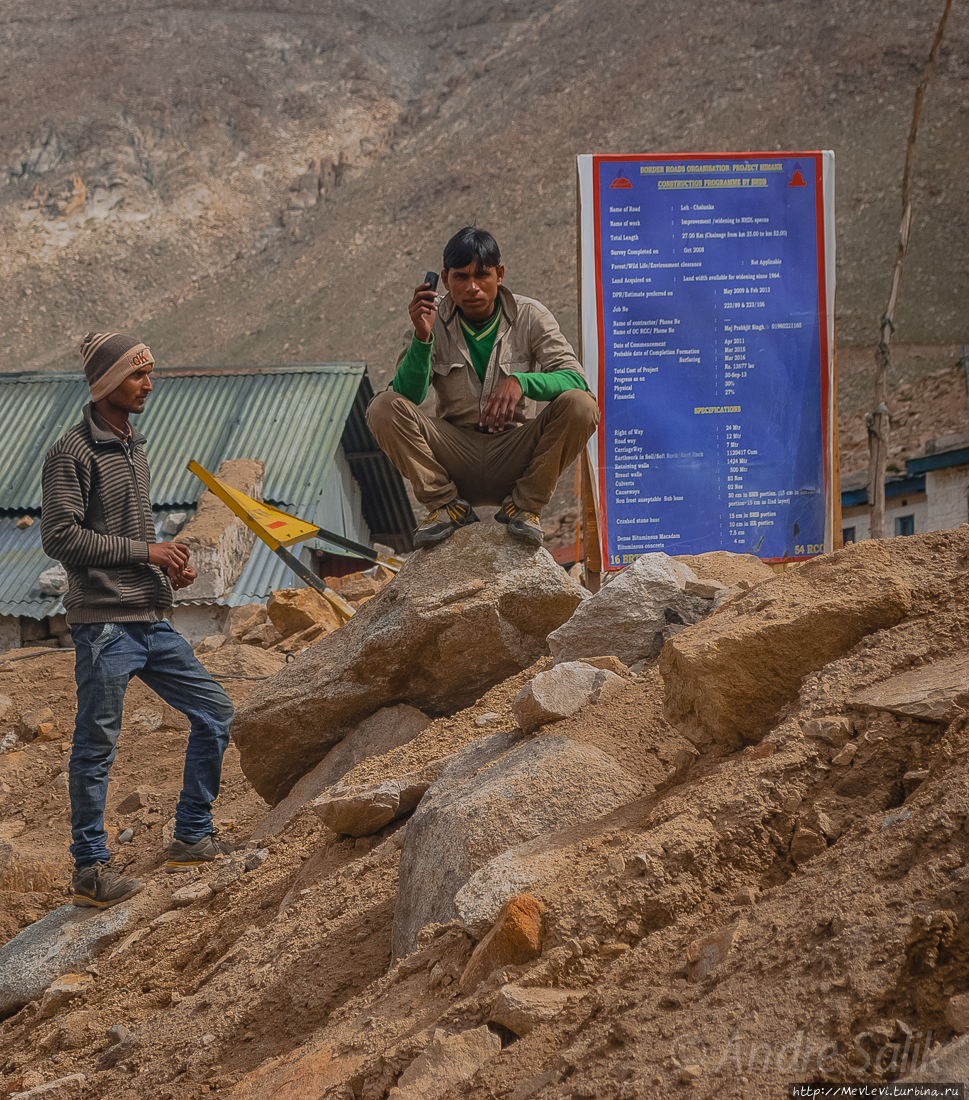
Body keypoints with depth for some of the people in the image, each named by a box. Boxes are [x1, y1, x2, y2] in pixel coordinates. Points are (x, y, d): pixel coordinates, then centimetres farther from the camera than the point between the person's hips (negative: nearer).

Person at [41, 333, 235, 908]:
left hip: (153, 619, 9)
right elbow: (60, 535, -17)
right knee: (96, 747, -2)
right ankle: (91, 869, 8)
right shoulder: (73, 453, -9)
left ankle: (193, 838, 21)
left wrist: (170, 563, 7)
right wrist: (144, 550, -15)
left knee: (215, 713, 10)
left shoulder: (134, 447, 17)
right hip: (103, 623, -9)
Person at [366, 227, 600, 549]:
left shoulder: (530, 316, -2)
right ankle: (446, 504, -7)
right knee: (384, 408, -22)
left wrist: (521, 382, -32)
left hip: (515, 456, 0)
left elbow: (575, 378, -13)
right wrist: (422, 337, -25)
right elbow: (409, 396, -9)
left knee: (580, 405, -25)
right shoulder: (434, 320, -1)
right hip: (455, 453, 0)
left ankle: (524, 505, -8)